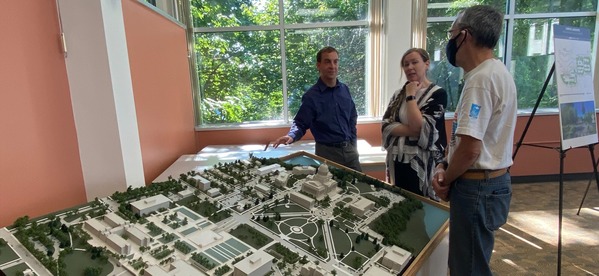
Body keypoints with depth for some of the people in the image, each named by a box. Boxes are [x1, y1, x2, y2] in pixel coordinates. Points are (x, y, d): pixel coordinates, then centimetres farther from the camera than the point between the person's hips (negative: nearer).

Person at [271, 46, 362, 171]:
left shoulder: (345, 89, 4)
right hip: (327, 152, -5)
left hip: (349, 149, 5)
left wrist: (353, 141, 11)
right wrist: (291, 136, -29)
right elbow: (300, 123, -9)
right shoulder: (311, 96, -13)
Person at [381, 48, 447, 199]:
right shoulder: (399, 94, 9)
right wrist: (412, 130, -16)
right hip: (398, 163, 5)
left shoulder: (437, 93, -7)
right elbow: (386, 126, -1)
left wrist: (411, 96, -13)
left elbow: (421, 129, -19)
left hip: (422, 165, -5)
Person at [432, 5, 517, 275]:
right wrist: (444, 166, 4)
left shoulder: (481, 78, -21)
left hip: (478, 187, -10)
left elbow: (470, 148, -26)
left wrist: (446, 180, -8)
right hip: (492, 182, 10)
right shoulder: (495, 72, 12)